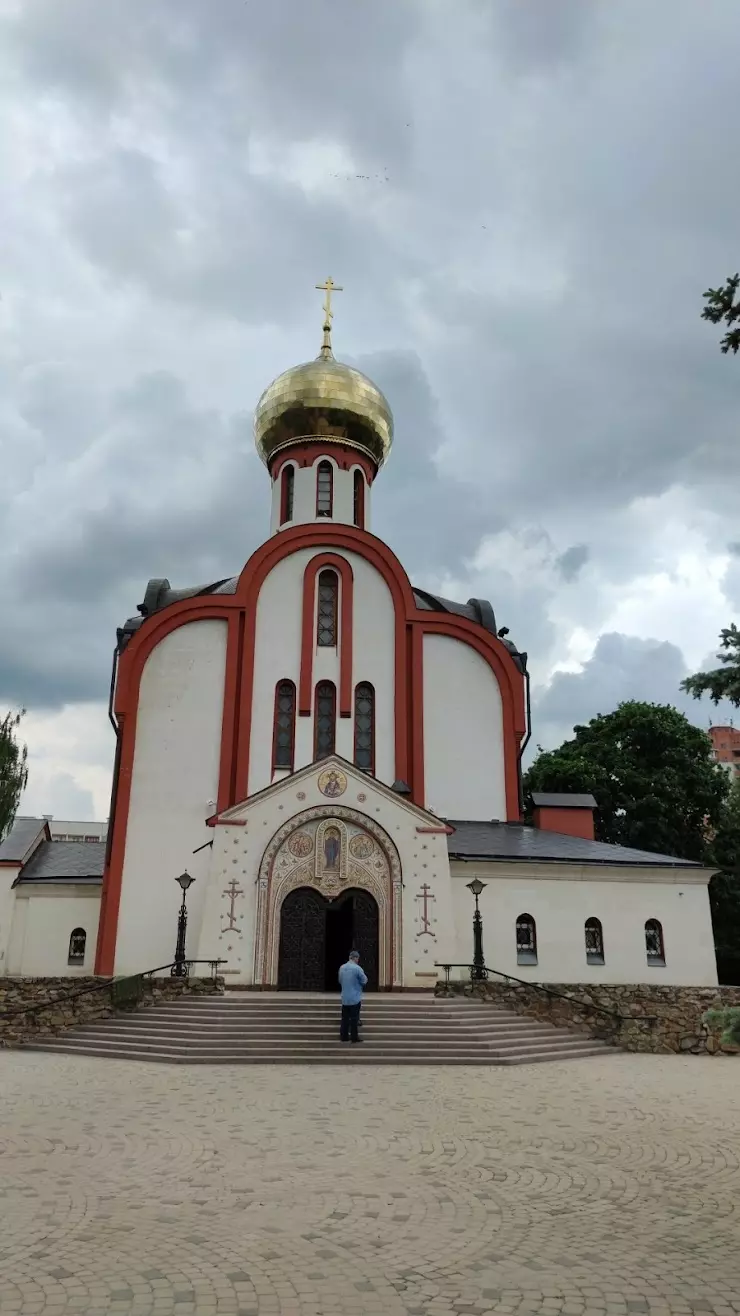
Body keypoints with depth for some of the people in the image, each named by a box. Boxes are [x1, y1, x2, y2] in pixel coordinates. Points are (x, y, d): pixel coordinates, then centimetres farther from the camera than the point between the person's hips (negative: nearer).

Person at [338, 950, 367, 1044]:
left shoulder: (342, 968, 2)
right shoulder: (357, 968, -17)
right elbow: (364, 981, -8)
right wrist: (364, 975, 11)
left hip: (345, 998, 5)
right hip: (355, 998, -5)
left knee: (345, 1017, 12)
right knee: (354, 1018, 3)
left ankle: (343, 1036, 16)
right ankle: (354, 1037, 8)